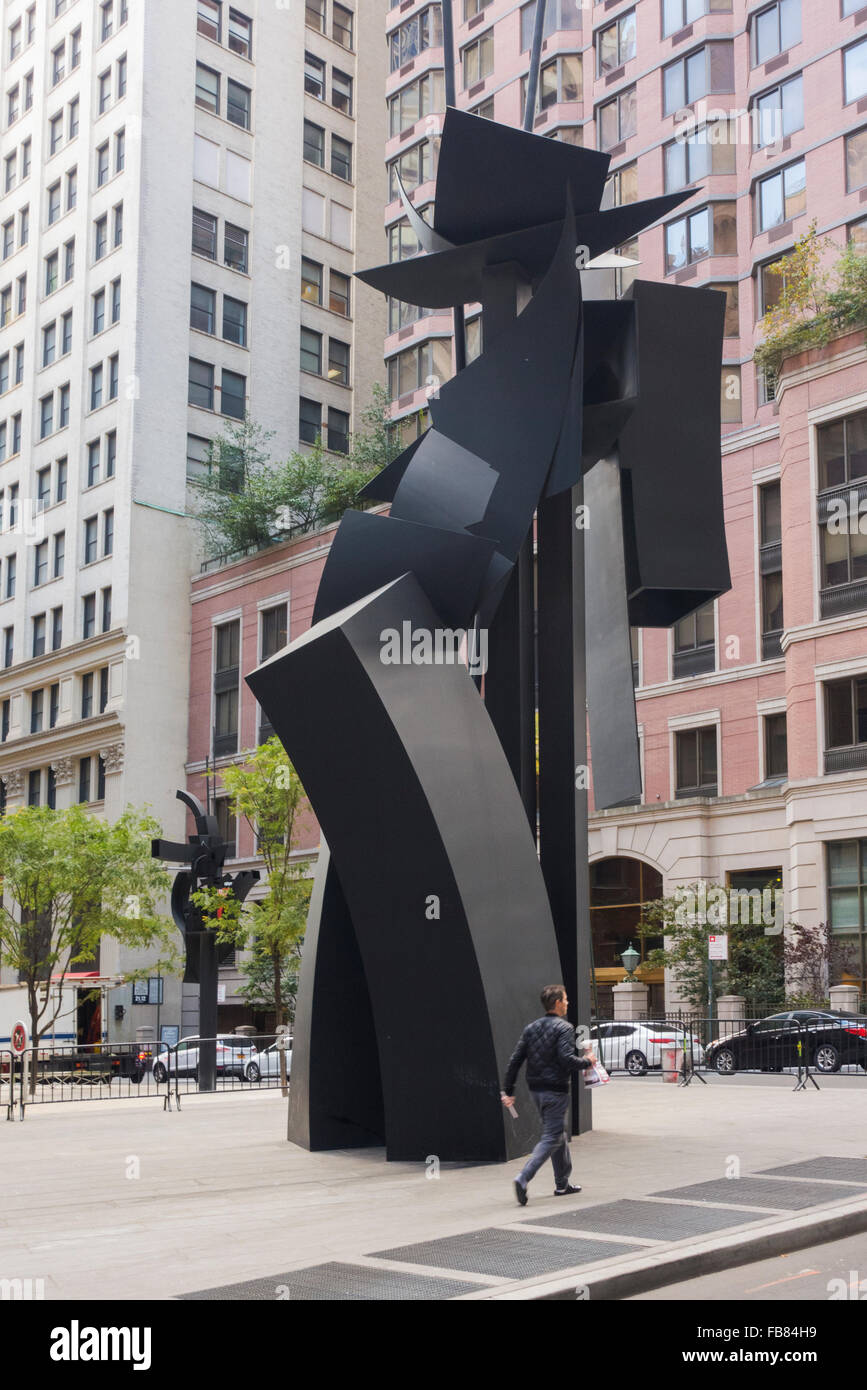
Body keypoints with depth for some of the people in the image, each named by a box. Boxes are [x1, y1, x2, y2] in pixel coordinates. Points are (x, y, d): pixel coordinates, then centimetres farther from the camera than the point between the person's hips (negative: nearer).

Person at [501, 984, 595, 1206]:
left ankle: (563, 1184, 27)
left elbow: (515, 1060, 5)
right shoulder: (563, 1028, -12)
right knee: (552, 1139, -4)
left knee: (561, 1133, 21)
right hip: (556, 1091, -8)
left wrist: (508, 1091, 7)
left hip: (536, 1090, 8)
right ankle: (523, 1178, -19)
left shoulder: (531, 1028, 9)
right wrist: (587, 1062, -4)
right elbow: (567, 1059, -23)